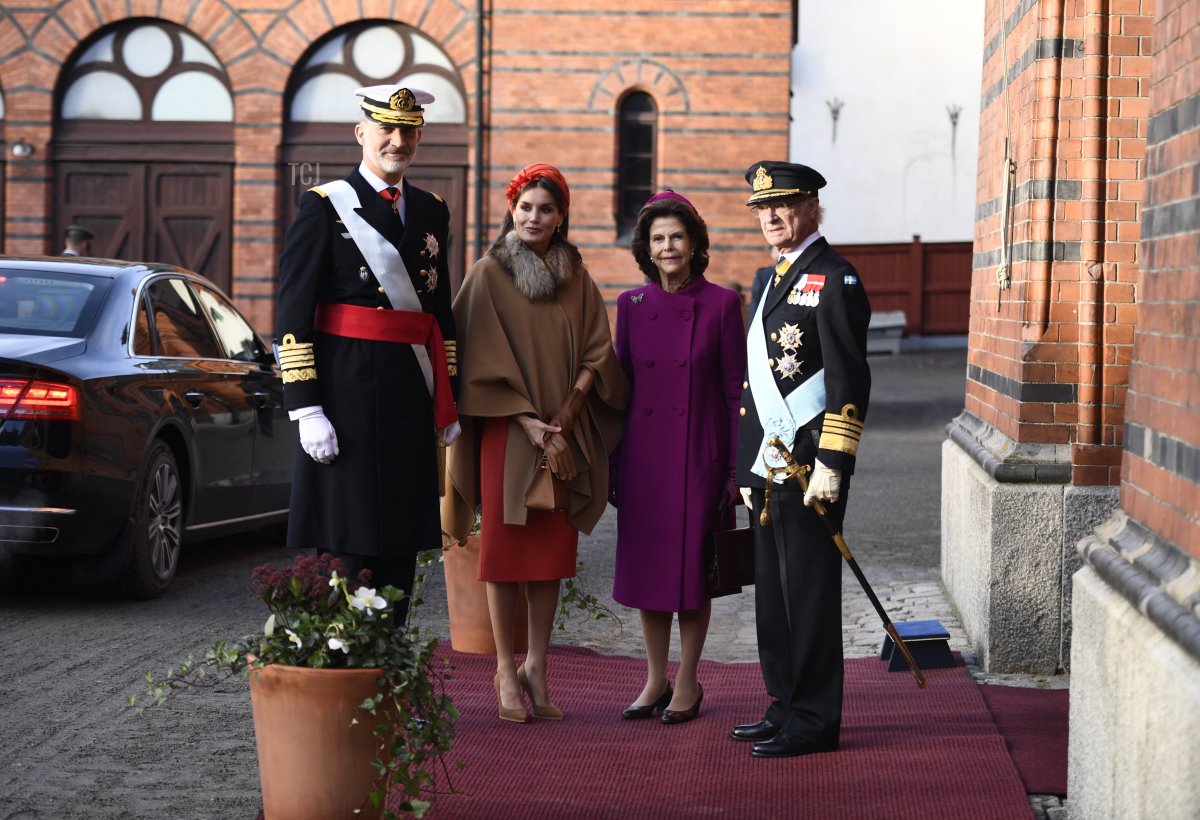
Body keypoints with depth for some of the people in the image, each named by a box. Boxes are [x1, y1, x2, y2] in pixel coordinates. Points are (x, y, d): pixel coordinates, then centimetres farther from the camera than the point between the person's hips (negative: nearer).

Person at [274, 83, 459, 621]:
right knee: (345, 547, -5)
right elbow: (293, 314, -8)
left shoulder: (432, 212, 15)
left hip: (411, 401, 6)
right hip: (347, 393, -6)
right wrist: (307, 409, -15)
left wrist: (449, 404, 15)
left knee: (400, 543, 9)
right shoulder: (324, 206, -3)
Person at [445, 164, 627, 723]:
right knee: (505, 546, -1)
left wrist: (562, 419, -9)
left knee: (553, 549, 4)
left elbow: (595, 356, 5)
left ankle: (537, 666, 13)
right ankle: (506, 671, 5)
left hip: (564, 436, 3)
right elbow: (486, 361, -7)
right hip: (505, 432, -3)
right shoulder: (488, 276, -1)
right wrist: (531, 425, -14)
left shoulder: (577, 282, 9)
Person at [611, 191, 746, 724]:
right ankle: (655, 679, 18)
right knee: (646, 563, 7)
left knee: (693, 564, 2)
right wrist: (611, 462, 7)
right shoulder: (632, 305, 5)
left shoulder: (721, 304, -3)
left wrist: (737, 466, -6)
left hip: (698, 454, -3)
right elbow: (620, 384, 9)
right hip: (643, 454, 3)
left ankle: (687, 682, 14)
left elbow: (736, 390, -3)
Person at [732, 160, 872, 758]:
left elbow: (850, 382, -16)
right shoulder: (775, 281, 18)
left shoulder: (833, 280, -11)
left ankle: (814, 722, 2)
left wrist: (831, 464, -20)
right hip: (769, 463, 9)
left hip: (808, 467, -9)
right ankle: (785, 708, 21)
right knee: (773, 592, 13)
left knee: (808, 592, -4)